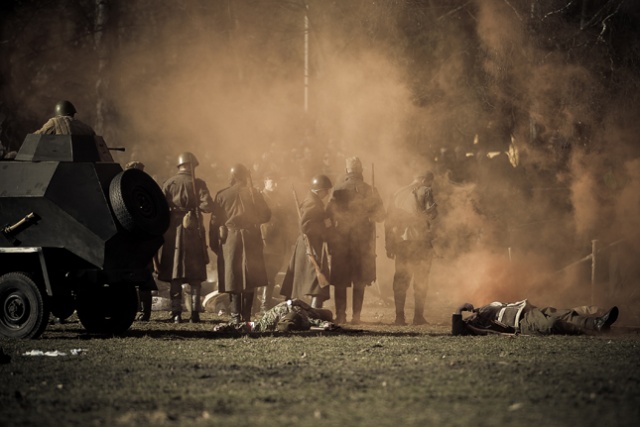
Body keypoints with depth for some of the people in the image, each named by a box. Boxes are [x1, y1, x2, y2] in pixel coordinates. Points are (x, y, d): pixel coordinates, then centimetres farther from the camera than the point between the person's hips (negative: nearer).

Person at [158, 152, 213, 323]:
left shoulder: (169, 183, 3)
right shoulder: (198, 183, -3)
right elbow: (208, 206, -13)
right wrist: (196, 207, 7)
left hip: (173, 232, 1)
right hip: (193, 231, -1)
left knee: (175, 273, 6)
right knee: (195, 274, 5)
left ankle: (176, 312, 1)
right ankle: (195, 312, 0)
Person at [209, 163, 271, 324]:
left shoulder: (222, 195, 0)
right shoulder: (254, 193, 0)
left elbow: (215, 221, 1)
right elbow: (266, 215, 3)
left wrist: (214, 244, 7)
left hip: (228, 240, 0)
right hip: (251, 240, 0)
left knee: (232, 279, 2)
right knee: (249, 280, 6)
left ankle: (235, 315, -5)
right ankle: (246, 316, 4)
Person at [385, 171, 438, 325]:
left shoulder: (398, 194, 16)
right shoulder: (425, 191, -1)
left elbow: (389, 220, 15)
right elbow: (432, 212, -15)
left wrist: (389, 245, 17)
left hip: (400, 241, 5)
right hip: (419, 240, -5)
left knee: (400, 280, 10)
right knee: (420, 279, 3)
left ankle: (399, 316, 5)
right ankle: (418, 316, -1)